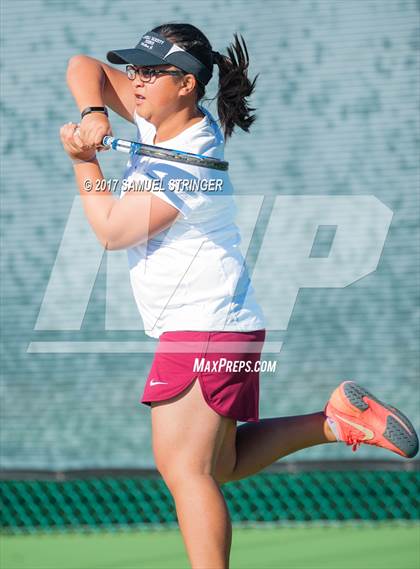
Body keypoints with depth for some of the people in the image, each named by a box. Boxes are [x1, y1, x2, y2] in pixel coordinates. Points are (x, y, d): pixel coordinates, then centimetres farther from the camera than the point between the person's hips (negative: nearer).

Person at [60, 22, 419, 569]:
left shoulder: (189, 166, -19)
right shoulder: (161, 120, 7)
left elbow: (112, 230, -16)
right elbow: (84, 67, 10)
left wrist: (83, 161, -5)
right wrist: (93, 116, -10)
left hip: (205, 325, -10)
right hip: (219, 325, 10)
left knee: (184, 466, -17)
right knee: (217, 465, 14)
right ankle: (336, 419, 12)